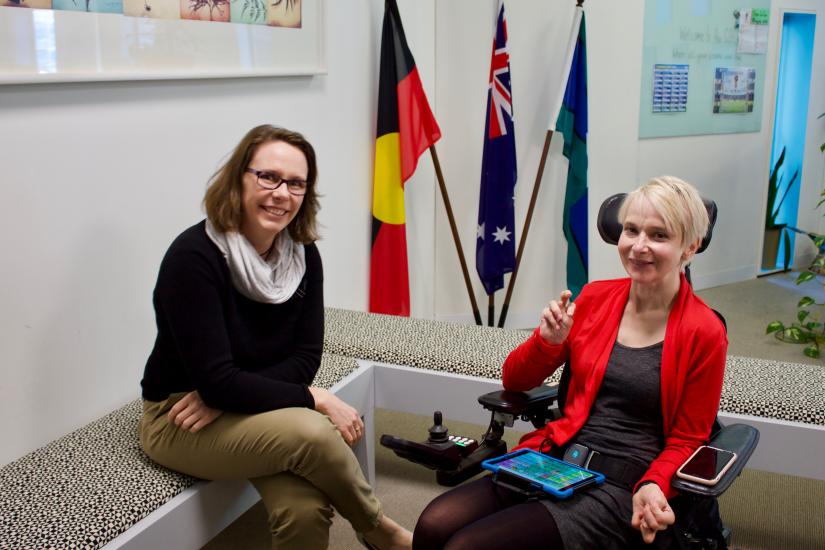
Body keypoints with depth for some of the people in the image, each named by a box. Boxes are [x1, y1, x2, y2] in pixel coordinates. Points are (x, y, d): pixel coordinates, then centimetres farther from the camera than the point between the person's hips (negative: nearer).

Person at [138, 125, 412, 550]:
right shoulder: (194, 256, -22)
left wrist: (224, 396, -18)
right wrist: (314, 399, -22)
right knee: (312, 433, -29)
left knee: (305, 510, -26)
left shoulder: (302, 254, -4)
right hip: (179, 421, -4)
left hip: (253, 407, 5)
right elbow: (216, 380, -24)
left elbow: (305, 359, -4)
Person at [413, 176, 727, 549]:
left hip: (618, 488, -4)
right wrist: (548, 340, -9)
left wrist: (653, 486, -18)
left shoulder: (704, 333, -6)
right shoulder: (594, 298, 6)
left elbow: (685, 441, 2)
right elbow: (514, 381, 11)